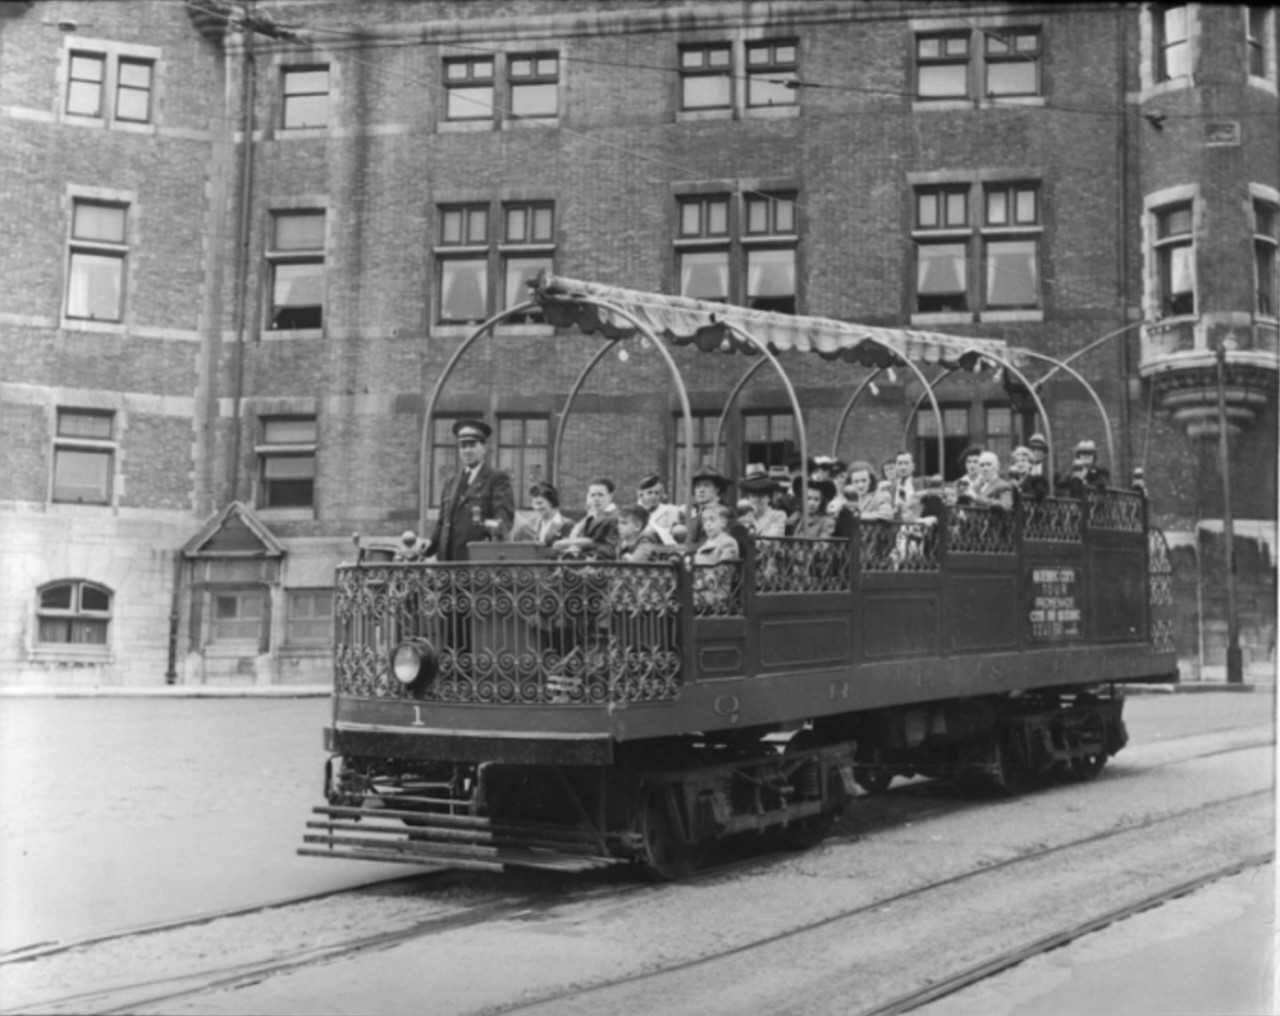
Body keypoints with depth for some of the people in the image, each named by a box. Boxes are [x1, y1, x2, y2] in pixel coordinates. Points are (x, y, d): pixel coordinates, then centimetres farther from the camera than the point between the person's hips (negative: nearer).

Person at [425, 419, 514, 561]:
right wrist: (429, 546, 9)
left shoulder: (497, 479, 4)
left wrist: (497, 527, -31)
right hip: (449, 562, 5)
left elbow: (505, 514, -9)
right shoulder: (450, 483, 22)